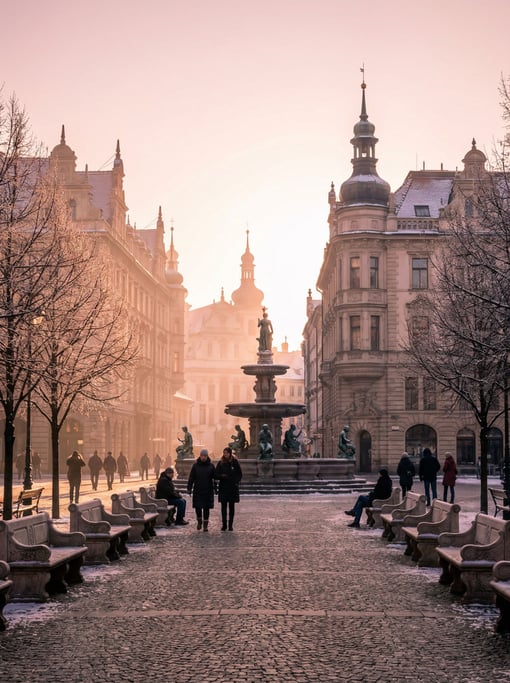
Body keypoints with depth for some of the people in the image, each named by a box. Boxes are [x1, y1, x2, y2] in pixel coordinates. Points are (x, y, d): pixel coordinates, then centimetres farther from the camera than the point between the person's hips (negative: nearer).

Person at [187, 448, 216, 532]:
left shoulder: (211, 466, 3)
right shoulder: (195, 465, 1)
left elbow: (214, 478, 6)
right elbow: (191, 478, 2)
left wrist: (214, 488, 0)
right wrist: (189, 488, -4)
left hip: (208, 491, 0)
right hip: (197, 491, 0)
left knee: (206, 508, 1)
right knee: (197, 507, 0)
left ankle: (205, 525, 9)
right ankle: (199, 521, 24)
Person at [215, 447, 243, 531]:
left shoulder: (235, 463, 1)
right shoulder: (221, 463, 4)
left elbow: (240, 475, 5)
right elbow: (216, 475, 2)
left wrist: (236, 482, -10)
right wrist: (222, 476, -17)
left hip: (233, 488, -1)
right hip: (223, 488, 1)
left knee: (231, 506, 4)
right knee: (224, 506, -1)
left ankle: (230, 525, 9)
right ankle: (224, 525, 2)